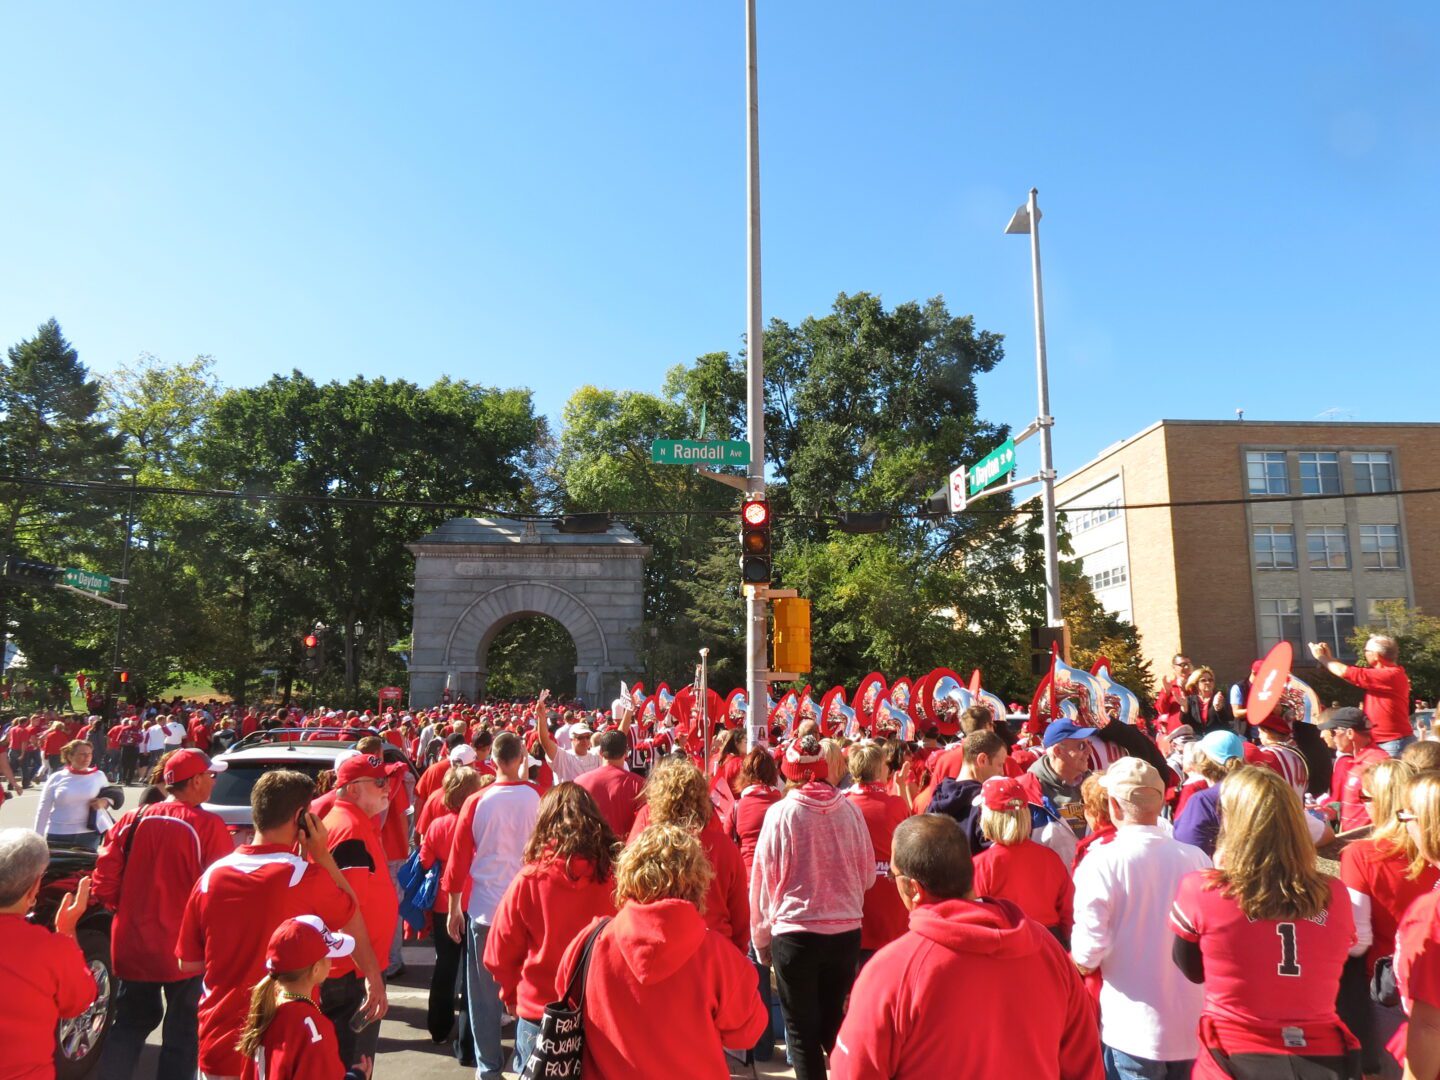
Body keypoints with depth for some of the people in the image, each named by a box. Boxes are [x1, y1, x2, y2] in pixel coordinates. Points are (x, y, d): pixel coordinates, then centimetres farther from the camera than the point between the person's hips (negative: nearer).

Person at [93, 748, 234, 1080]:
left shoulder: (134, 820, -3)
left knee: (130, 1023, 23)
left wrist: (131, 909, 15)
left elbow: (104, 882, -1)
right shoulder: (209, 826, -18)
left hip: (133, 944, 5)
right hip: (185, 947, -4)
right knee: (183, 1031, 13)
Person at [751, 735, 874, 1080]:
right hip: (846, 932, 3)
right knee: (833, 1023, 22)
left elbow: (763, 880, -5)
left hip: (795, 933, -3)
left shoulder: (780, 812, -10)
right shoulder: (850, 809, -4)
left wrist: (761, 937, 7)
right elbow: (868, 875, 6)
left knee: (802, 1030, 13)